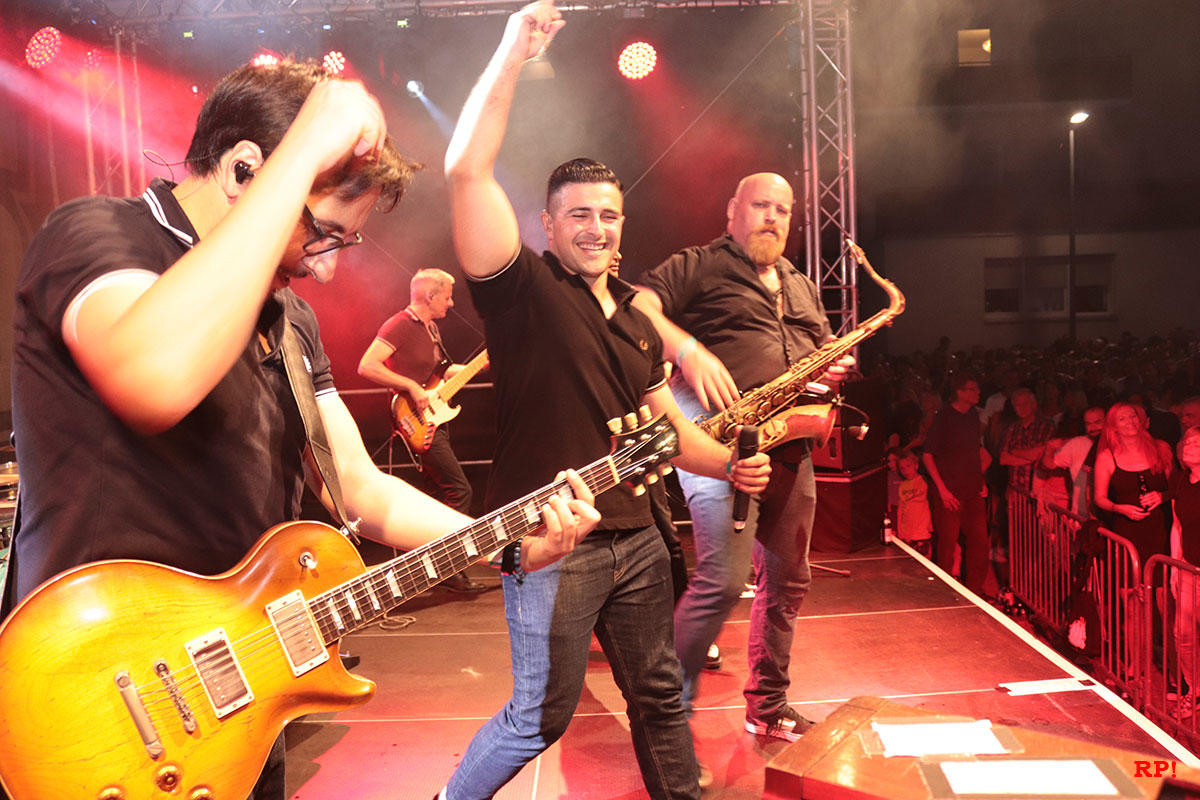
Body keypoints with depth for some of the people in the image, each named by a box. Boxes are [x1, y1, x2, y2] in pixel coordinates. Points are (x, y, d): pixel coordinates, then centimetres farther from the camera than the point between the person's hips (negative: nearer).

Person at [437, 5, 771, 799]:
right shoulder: (524, 288, -9)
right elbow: (468, 170, -21)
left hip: (637, 537, 7)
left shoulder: (635, 320, 12)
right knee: (542, 716, 6)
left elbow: (665, 422, 17)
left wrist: (730, 464, 0)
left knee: (659, 695, 19)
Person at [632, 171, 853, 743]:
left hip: (788, 441, 8)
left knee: (787, 581, 13)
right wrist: (687, 348, -28)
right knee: (725, 576, -17)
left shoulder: (802, 288, 24)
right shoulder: (697, 267, 3)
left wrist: (836, 367, 5)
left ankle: (768, 707, 29)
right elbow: (637, 307, -11)